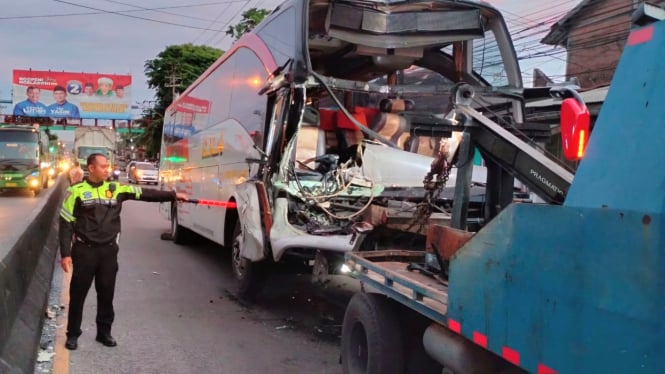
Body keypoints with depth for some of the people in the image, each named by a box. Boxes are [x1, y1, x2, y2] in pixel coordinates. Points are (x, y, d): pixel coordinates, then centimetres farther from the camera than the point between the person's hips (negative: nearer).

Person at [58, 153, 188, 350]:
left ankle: (104, 332, 25)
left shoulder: (116, 189, 5)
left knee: (106, 293, 11)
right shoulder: (76, 191, -5)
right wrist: (65, 253, -9)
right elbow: (66, 224, -4)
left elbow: (145, 194, 4)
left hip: (109, 250, 3)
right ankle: (73, 334, 21)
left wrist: (172, 195, -2)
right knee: (78, 293, 7)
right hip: (84, 250, -3)